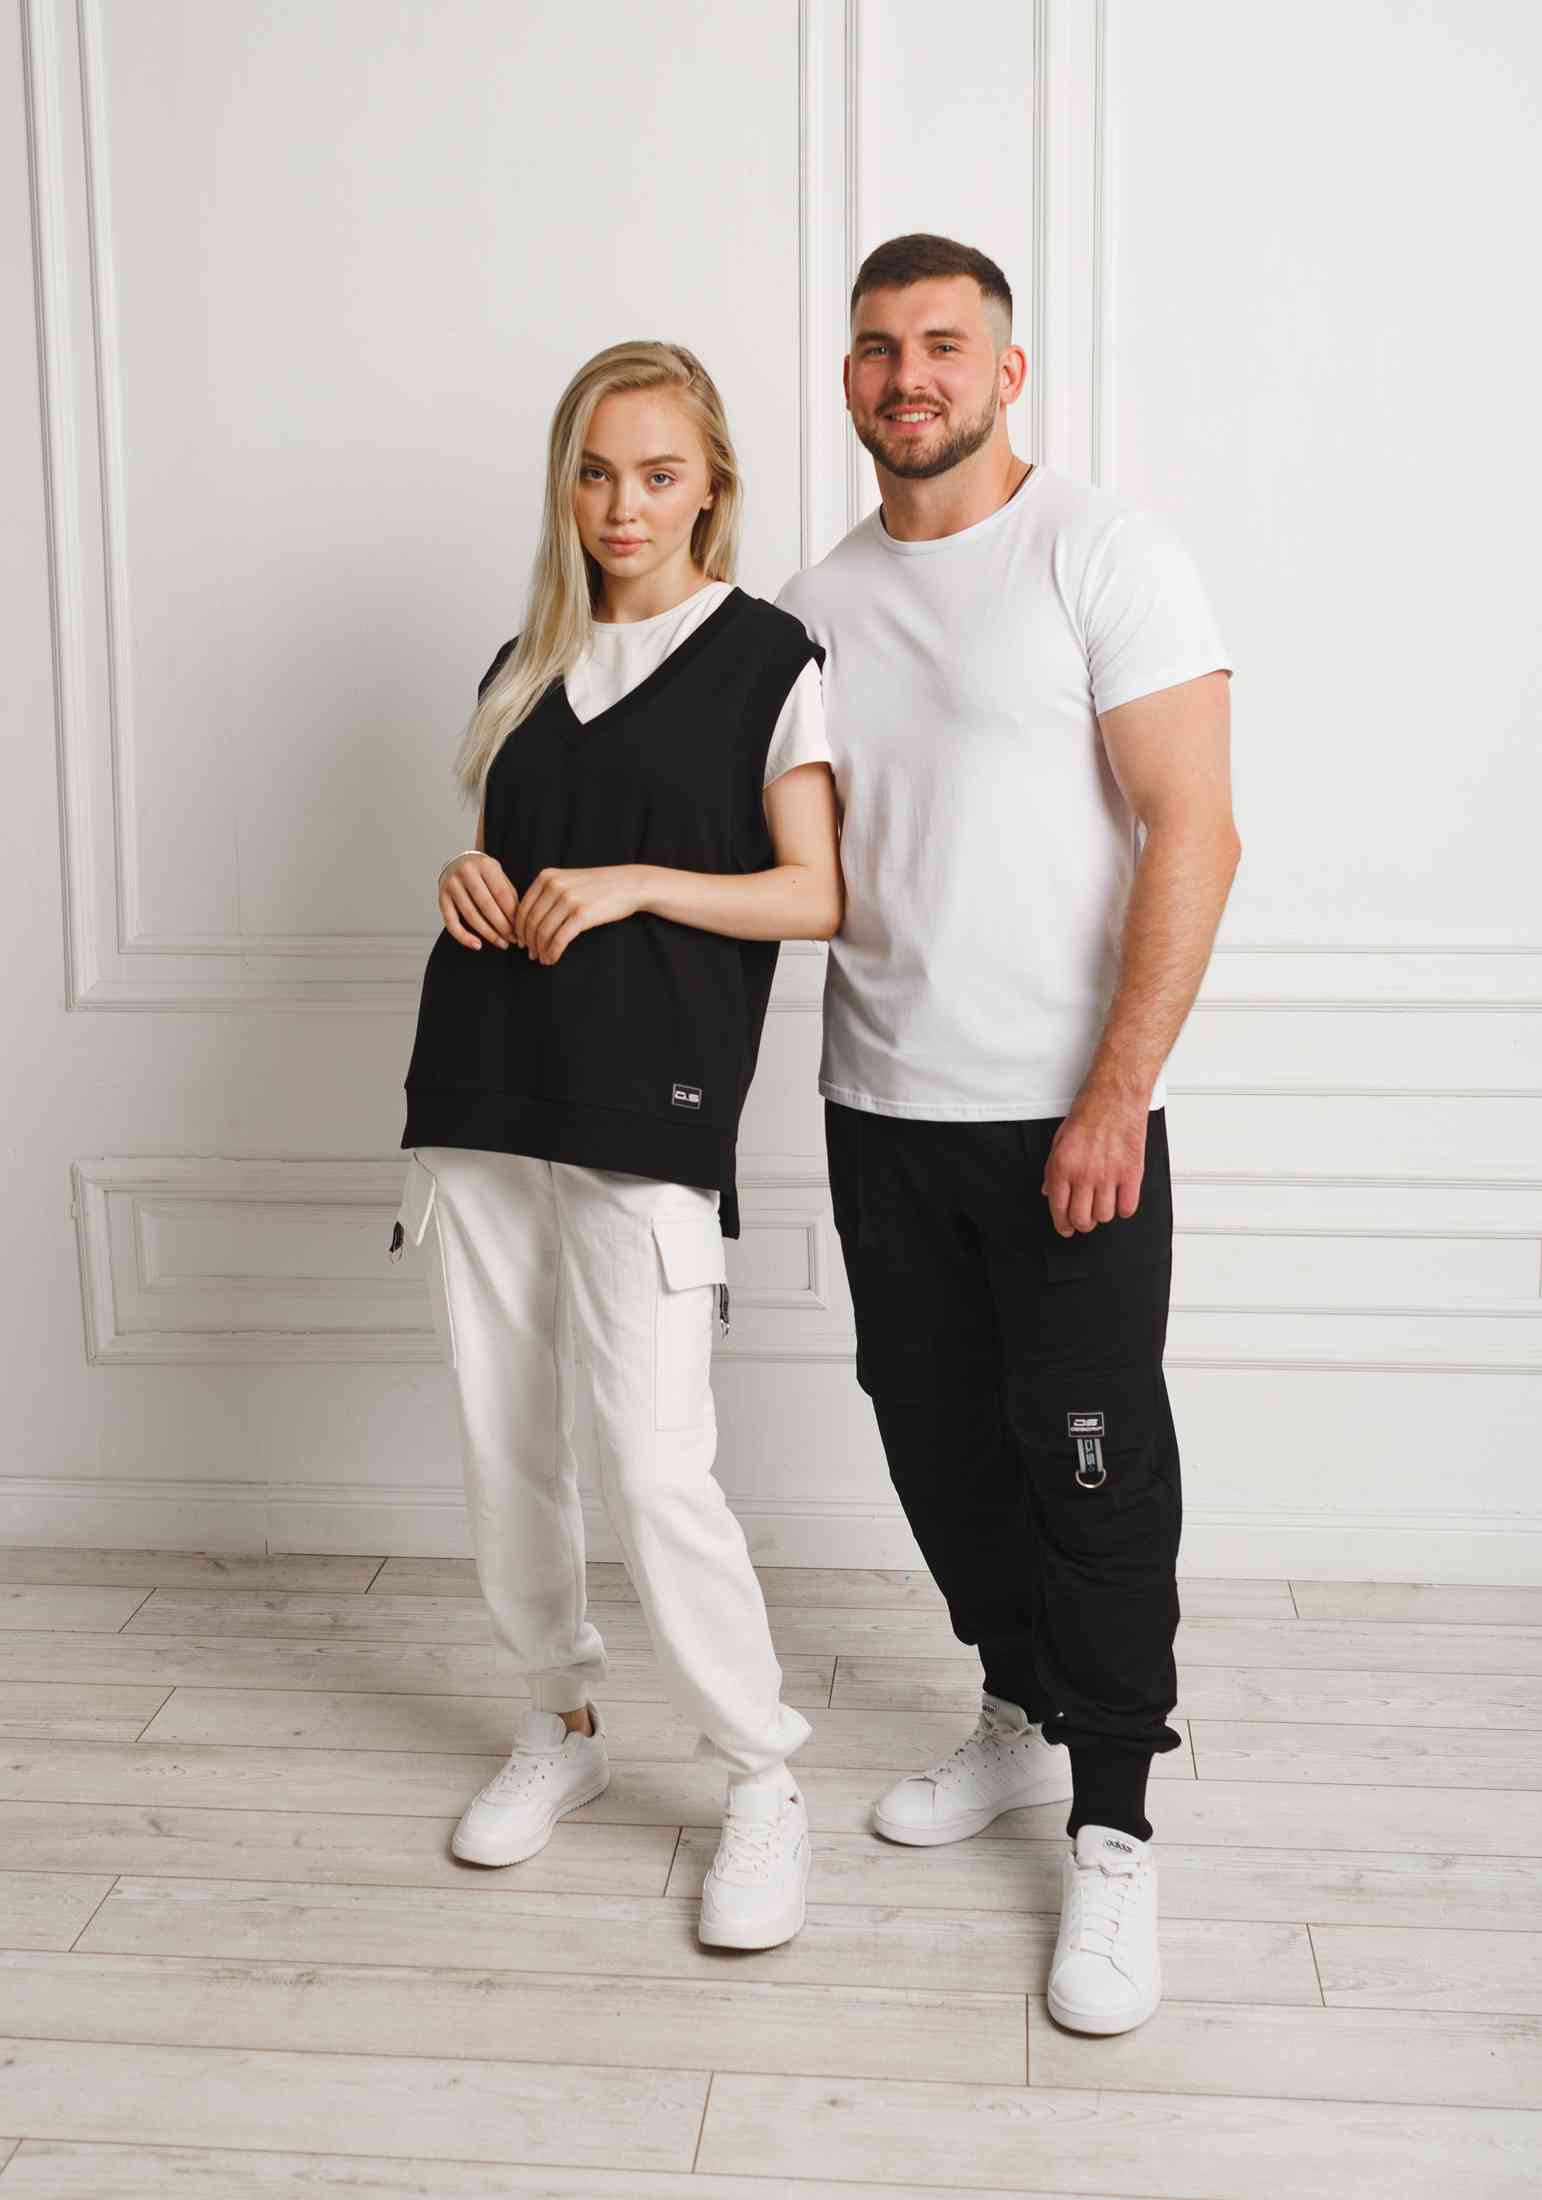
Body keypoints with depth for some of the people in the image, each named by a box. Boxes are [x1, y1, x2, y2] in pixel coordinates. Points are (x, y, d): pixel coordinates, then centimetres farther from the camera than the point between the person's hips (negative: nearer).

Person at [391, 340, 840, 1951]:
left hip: (646, 1107, -5)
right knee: (503, 1450, 10)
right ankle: (562, 1723, 29)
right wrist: (465, 883, 0)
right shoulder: (525, 666, 16)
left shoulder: (769, 661, 0)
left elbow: (817, 896, -5)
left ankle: (762, 1783, 7)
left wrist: (637, 881, -16)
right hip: (484, 1095, 6)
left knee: (652, 1467, -10)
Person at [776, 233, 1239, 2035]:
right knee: (940, 1439, 15)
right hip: (881, 1110, 6)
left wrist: (1117, 1095, -18)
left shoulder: (1103, 554, -7)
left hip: (1066, 1119, -5)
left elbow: (1194, 832, -13)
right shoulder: (816, 604, 10)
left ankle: (1109, 1833, 14)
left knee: (1093, 1463, -1)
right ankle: (1020, 1718, 37)